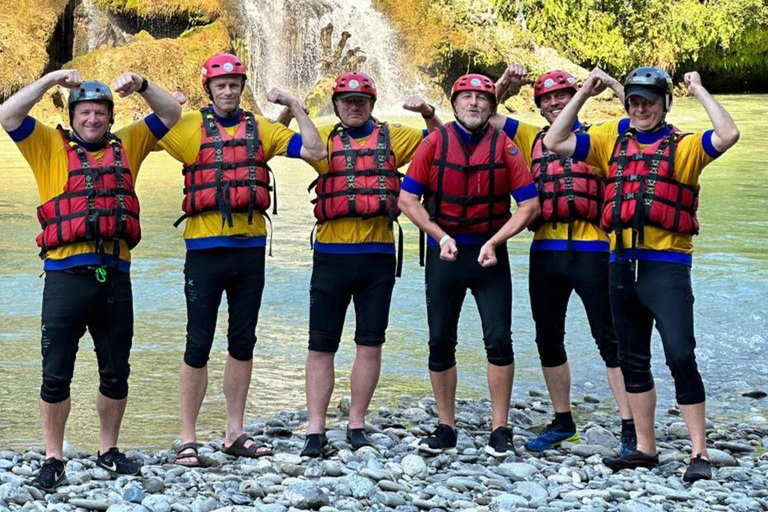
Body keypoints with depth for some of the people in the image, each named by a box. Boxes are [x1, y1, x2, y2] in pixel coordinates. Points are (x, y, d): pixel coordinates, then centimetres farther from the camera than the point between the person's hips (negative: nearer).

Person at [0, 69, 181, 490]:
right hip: (66, 276, -3)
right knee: (56, 375, 0)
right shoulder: (51, 146, 8)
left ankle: (109, 451, 25)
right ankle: (53, 460, 10)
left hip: (115, 277, 3)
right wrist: (50, 80, -8)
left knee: (116, 373, 11)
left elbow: (171, 114, 17)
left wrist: (141, 86, 2)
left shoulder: (126, 146, 15)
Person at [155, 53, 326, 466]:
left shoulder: (260, 129, 10)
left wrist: (293, 106, 4)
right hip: (205, 249, -4)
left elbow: (315, 150, 8)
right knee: (198, 345, -2)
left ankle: (234, 433, 20)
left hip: (249, 248, 4)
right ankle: (188, 439, 4)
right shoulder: (192, 128, 1)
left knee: (242, 343, 10)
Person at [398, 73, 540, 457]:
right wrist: (441, 237, -10)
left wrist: (495, 241, -12)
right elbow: (407, 199, 0)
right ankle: (445, 430, 16)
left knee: (499, 339, -6)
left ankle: (500, 430, 4)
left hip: (489, 254, -1)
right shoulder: (435, 142, 1)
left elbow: (530, 205, -3)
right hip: (444, 253, 1)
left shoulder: (504, 146, -1)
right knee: (441, 341, 5)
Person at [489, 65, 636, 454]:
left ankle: (630, 429, -4)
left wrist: (614, 86, -7)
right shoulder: (531, 138, 15)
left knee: (610, 340, -4)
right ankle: (562, 423, 26)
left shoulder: (598, 136, 5)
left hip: (591, 250, -5)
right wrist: (504, 85, 6)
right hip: (545, 251, 5)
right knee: (548, 340, 12)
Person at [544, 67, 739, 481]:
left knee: (680, 356, -12)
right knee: (632, 361, 12)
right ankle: (645, 448, 22)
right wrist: (583, 94, 7)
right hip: (623, 264, 5)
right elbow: (555, 142, 9)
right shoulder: (611, 145, 14)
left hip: (666, 264, -5)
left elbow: (727, 135, -16)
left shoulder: (683, 147, 2)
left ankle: (700, 454, -6)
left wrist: (699, 91, -7)